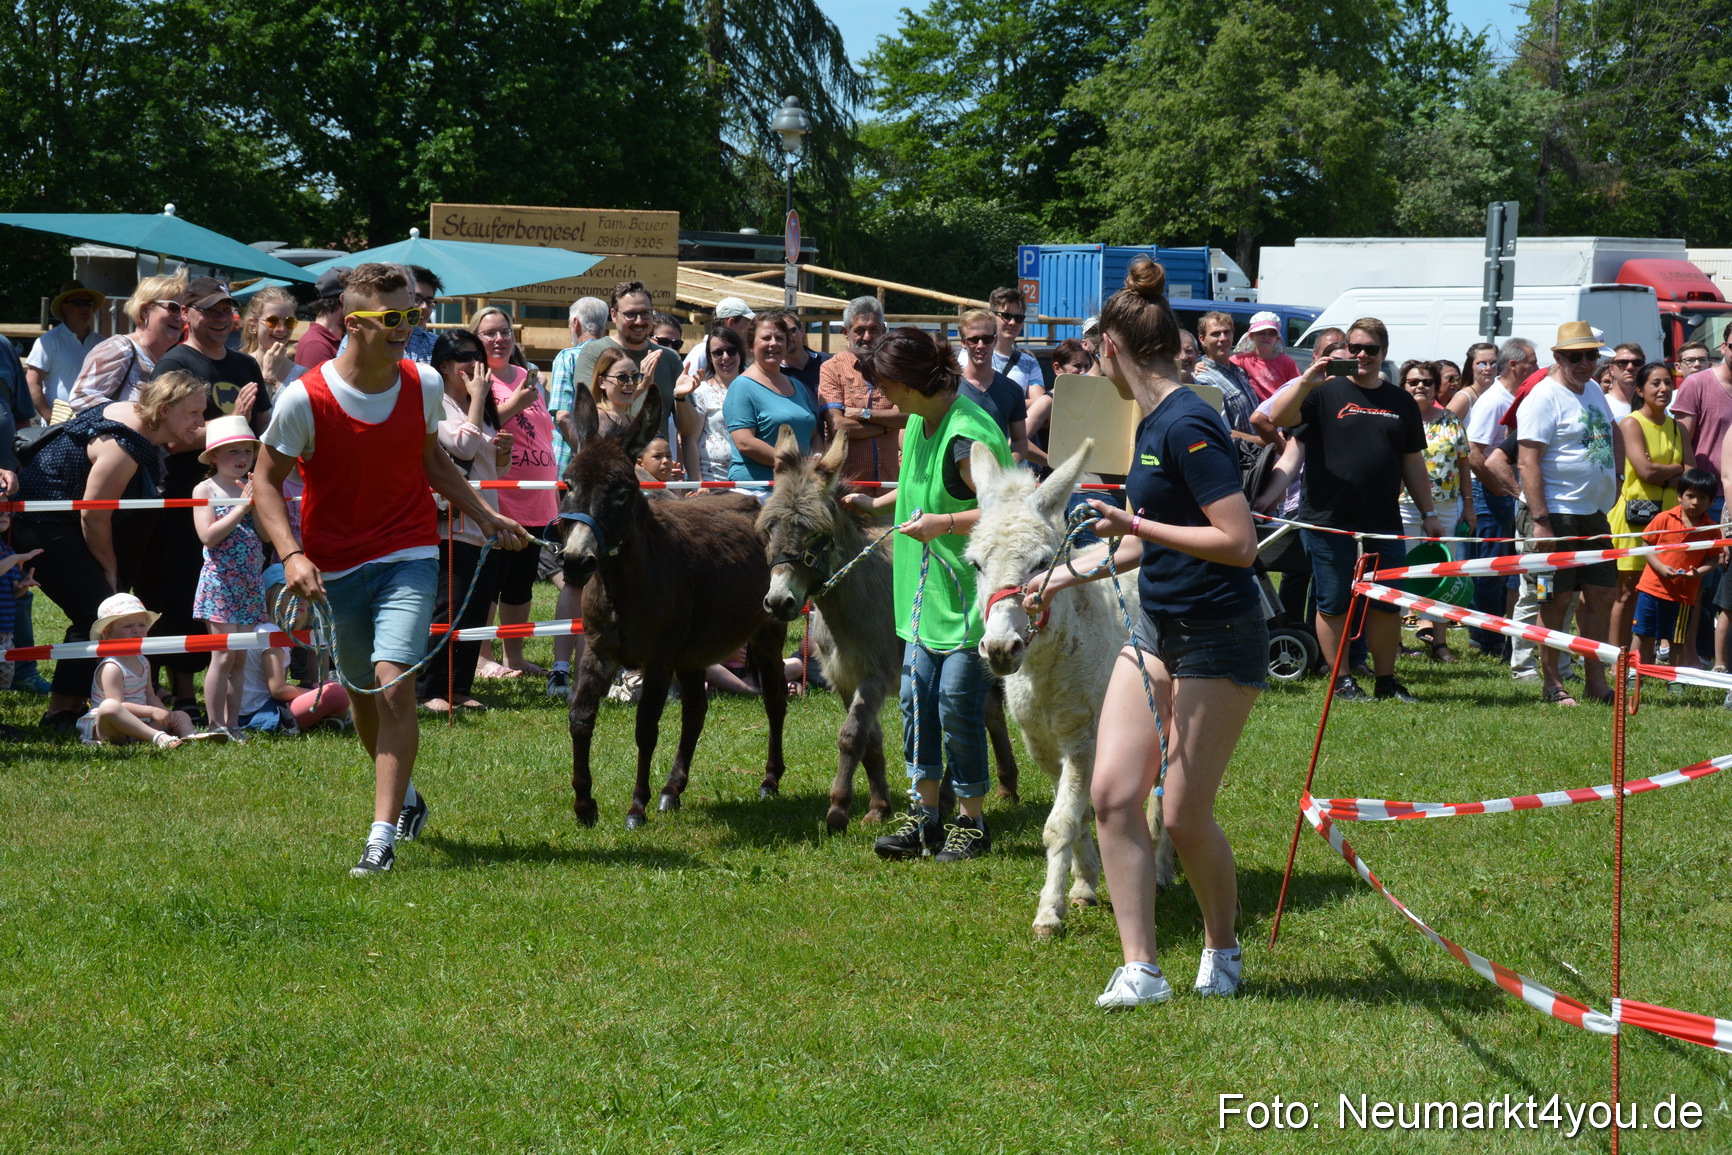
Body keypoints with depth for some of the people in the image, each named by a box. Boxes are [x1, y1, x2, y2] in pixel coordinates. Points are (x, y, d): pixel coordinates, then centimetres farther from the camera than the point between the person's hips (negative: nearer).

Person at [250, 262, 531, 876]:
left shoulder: (425, 384, -2)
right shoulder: (305, 399, -14)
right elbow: (266, 483, -6)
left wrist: (486, 517, 12)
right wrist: (292, 555, -19)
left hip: (408, 558, 0)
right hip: (335, 567, 0)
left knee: (393, 681, -19)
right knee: (363, 692, 14)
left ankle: (383, 835, -18)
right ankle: (404, 795, 43)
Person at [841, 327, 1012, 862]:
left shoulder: (968, 436, -22)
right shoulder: (920, 421, 8)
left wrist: (945, 522, -30)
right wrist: (877, 503, 18)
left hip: (968, 592, -9)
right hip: (927, 590, 9)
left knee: (957, 706, -5)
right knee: (917, 699, 8)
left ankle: (971, 822, 9)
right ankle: (924, 817, 16)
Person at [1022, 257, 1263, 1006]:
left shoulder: (1187, 426, -20)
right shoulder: (1152, 423, 10)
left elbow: (1238, 543, -25)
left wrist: (1136, 526, -18)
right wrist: (1064, 576, 29)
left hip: (1217, 640, -9)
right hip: (1157, 630, 9)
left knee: (1185, 816, -2)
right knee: (1113, 792, -2)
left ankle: (1222, 951, 23)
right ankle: (1140, 970, 2)